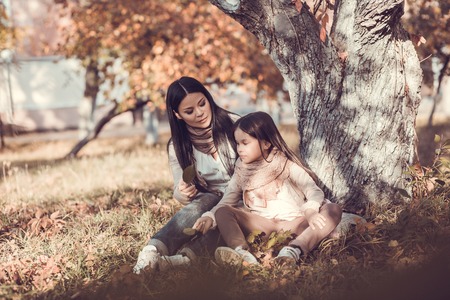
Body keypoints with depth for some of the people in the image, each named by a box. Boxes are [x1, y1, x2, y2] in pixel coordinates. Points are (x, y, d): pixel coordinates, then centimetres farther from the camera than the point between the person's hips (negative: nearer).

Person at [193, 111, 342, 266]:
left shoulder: (287, 164, 4)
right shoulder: (241, 171, 14)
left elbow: (314, 191, -6)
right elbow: (226, 202, 9)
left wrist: (311, 211, -27)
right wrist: (209, 217, -12)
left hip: (294, 223, -2)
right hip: (262, 225, 2)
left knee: (334, 210, -26)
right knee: (222, 212, -18)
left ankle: (293, 250, -49)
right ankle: (242, 254, -48)